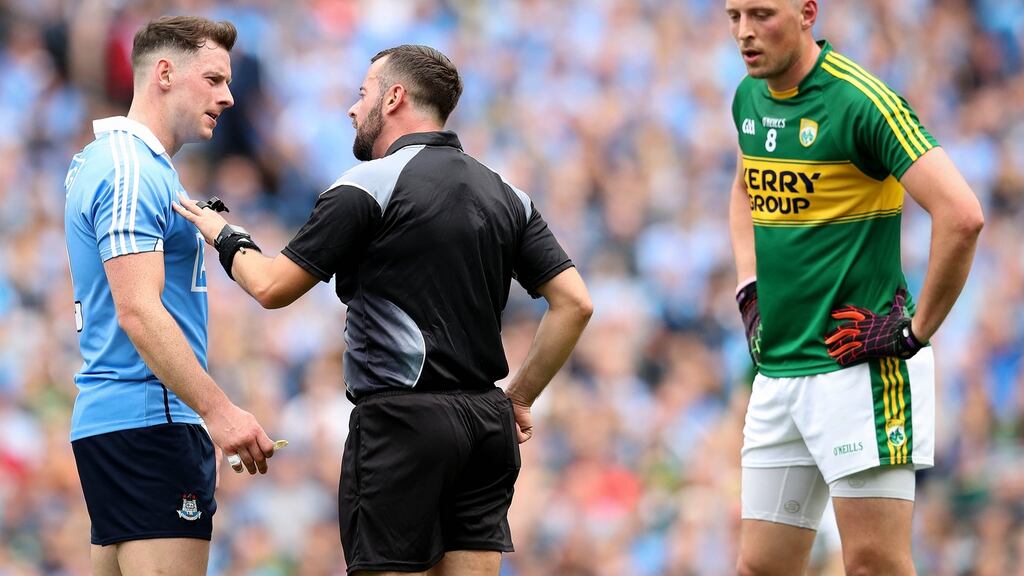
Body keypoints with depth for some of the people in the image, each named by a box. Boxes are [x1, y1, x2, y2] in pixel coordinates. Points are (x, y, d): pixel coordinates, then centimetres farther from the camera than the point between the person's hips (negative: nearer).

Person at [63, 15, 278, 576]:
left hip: (108, 420, 11)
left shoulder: (107, 161, 20)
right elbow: (138, 311, -22)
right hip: (149, 421, -11)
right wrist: (218, 410, -25)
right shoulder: (131, 170, -14)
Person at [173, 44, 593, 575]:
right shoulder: (505, 196, 12)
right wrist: (520, 399, 14)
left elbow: (273, 287, -6)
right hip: (486, 425, 6)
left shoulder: (367, 187, -7)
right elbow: (574, 303, 8)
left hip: (402, 423, -6)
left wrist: (227, 239, 14)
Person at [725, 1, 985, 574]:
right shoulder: (751, 98, 10)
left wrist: (916, 332, -16)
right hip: (776, 371, 8)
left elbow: (961, 215, -23)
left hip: (858, 366, -8)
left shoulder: (861, 101, -15)